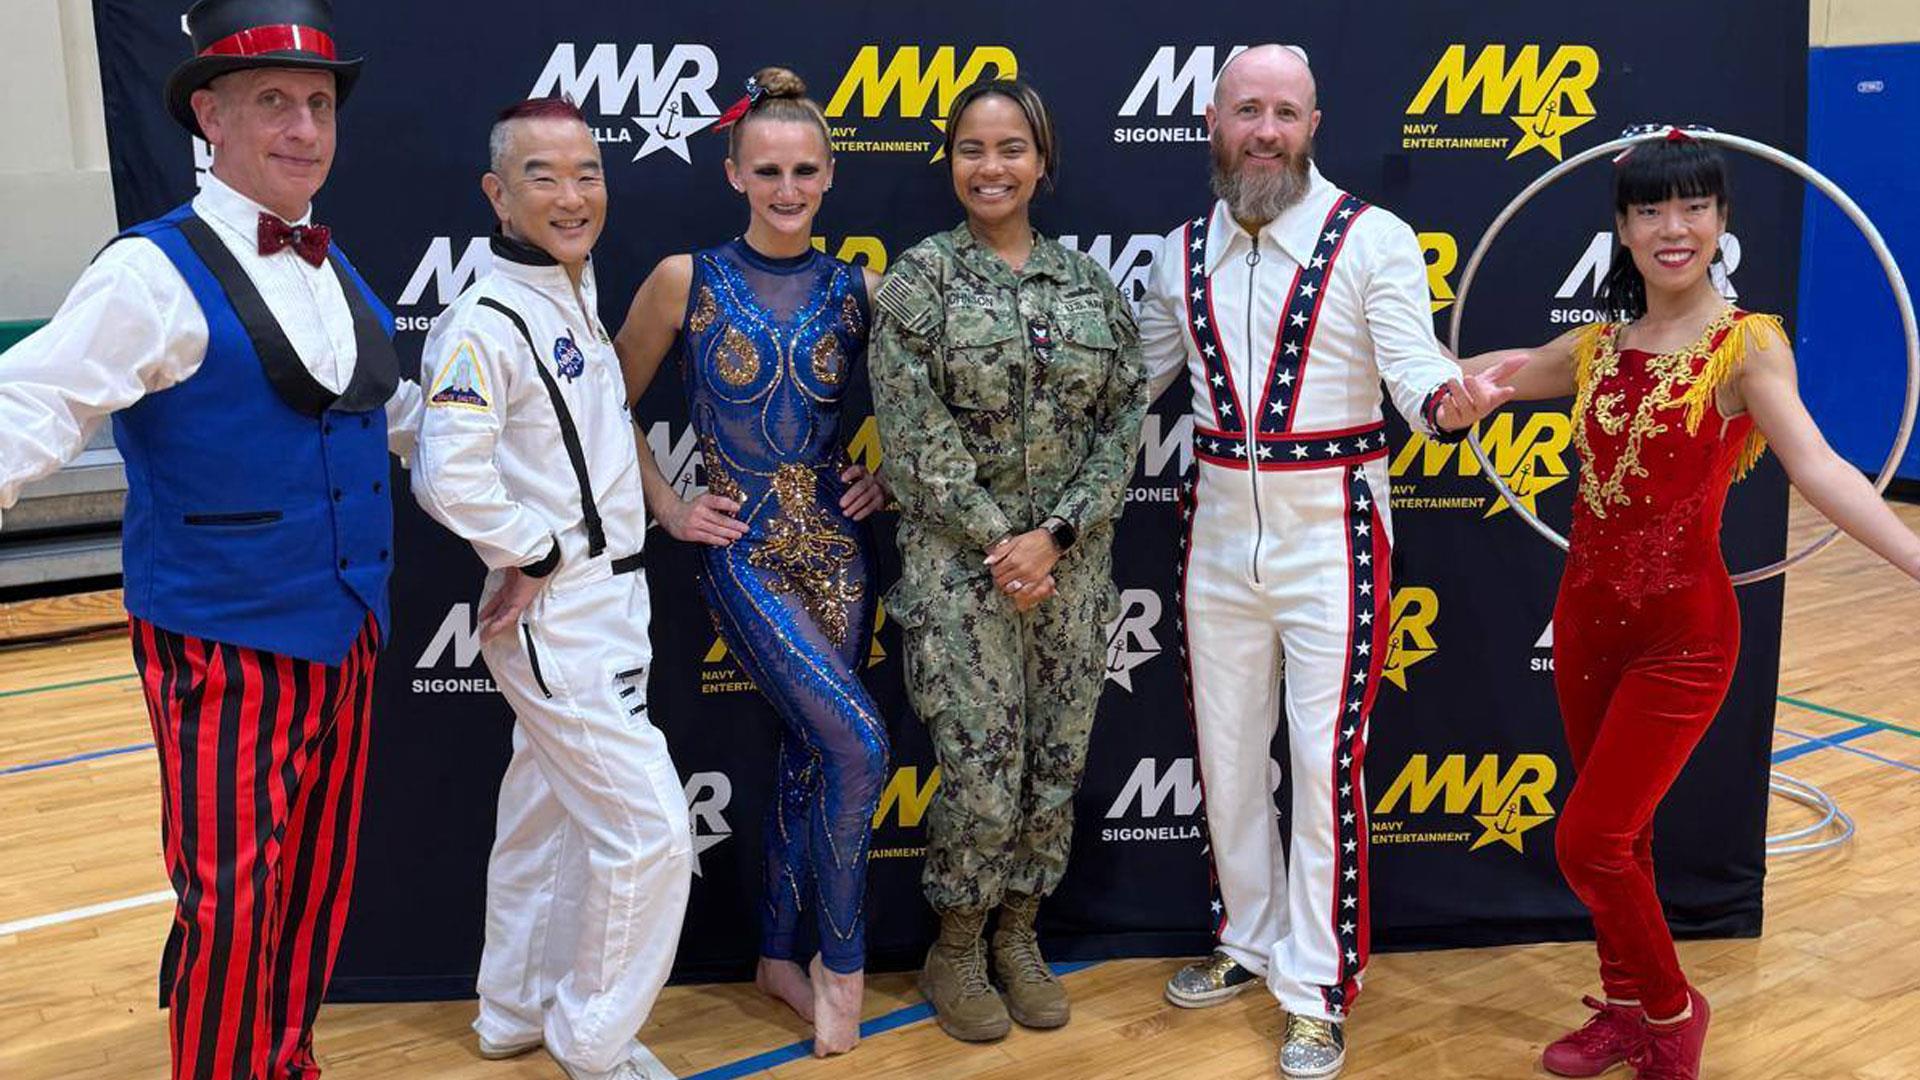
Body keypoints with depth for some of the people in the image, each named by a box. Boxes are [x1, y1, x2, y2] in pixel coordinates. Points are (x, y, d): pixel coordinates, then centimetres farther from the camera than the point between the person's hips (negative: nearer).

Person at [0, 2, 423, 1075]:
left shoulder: (338, 272, 10)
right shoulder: (154, 274, -13)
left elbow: (392, 411, 23)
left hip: (346, 636, 7)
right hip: (225, 648, -7)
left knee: (318, 888, 18)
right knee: (231, 908, -1)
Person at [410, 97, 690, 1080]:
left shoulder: (581, 302, 11)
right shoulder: (486, 324, -18)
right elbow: (448, 478, -28)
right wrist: (536, 554, -17)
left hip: (607, 604, 9)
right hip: (555, 618, -9)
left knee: (546, 815, 20)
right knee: (651, 831, -5)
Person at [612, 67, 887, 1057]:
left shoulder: (855, 289, 2)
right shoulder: (687, 280, -5)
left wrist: (886, 475, 4)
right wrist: (668, 508, -1)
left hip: (837, 548, 4)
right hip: (744, 554, -4)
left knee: (809, 752, 11)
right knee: (860, 745, -15)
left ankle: (782, 954, 30)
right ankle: (843, 961, 7)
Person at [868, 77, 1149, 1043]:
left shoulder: (1087, 281, 7)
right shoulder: (920, 278, -3)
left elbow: (1124, 422, 2)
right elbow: (916, 436, -10)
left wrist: (1053, 536, -10)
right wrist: (1001, 541, -14)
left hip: (1072, 560, 4)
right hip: (961, 561, -4)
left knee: (1056, 765, 10)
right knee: (984, 775, -3)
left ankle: (1018, 937, 30)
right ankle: (953, 952, 21)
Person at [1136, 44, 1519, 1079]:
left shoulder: (1373, 240, -8)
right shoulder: (1182, 254, 6)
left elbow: (1416, 369, -18)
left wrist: (1450, 402, -40)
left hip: (1329, 537, -5)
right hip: (1218, 529, 5)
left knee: (1325, 762, -1)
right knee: (1226, 751, 15)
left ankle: (1317, 989, 14)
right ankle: (1250, 942, 34)